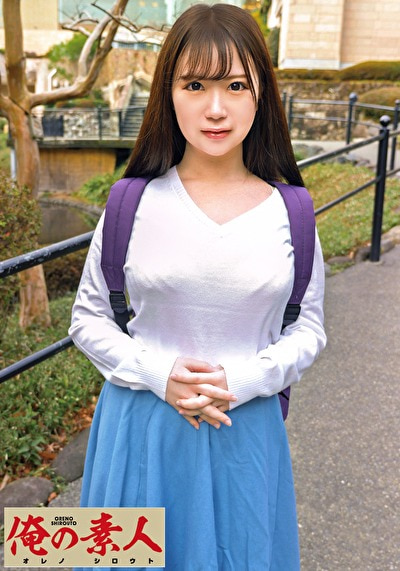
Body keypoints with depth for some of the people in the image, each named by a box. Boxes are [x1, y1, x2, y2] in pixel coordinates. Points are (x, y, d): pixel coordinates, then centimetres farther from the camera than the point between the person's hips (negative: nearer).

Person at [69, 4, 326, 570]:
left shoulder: (288, 213, -6)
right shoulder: (134, 203, -9)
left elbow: (309, 330, 2)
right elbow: (87, 319, 0)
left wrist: (242, 380, -15)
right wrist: (158, 374, -15)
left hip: (245, 431, 1)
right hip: (141, 428, 0)